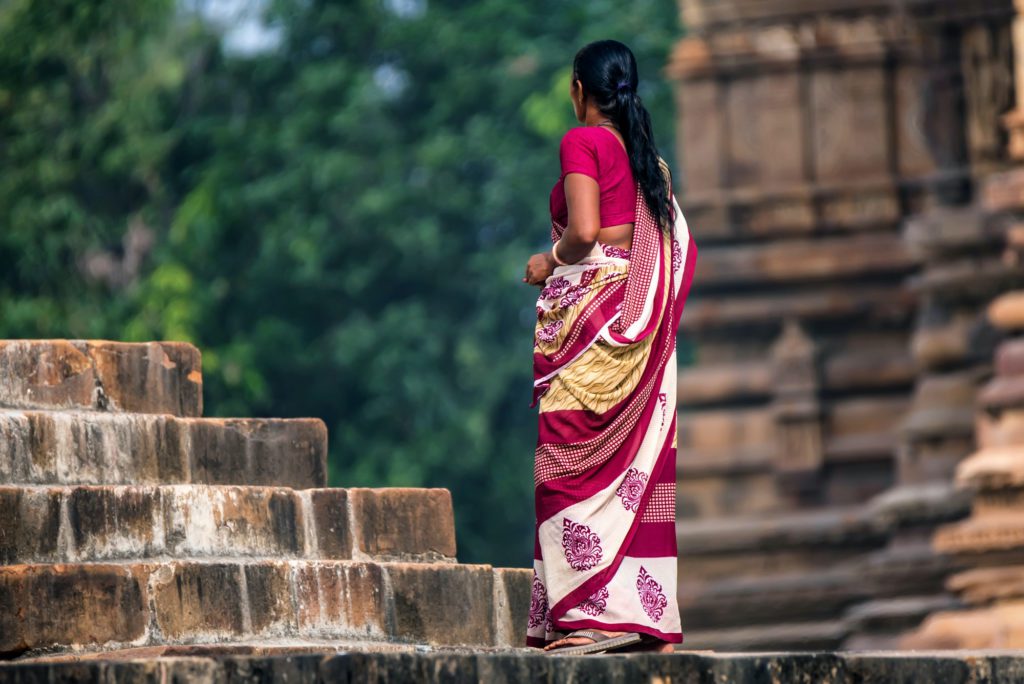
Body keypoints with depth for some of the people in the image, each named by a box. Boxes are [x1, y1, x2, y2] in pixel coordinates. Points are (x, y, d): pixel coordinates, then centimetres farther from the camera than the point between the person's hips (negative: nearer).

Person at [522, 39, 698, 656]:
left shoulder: (583, 141, -5)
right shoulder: (649, 155, 15)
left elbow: (584, 230, -17)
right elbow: (683, 250, 12)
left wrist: (547, 262, 0)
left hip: (589, 303, -7)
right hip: (641, 324, 7)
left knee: (578, 462, -7)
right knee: (638, 463, 5)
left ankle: (594, 614, -14)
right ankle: (649, 618, 2)